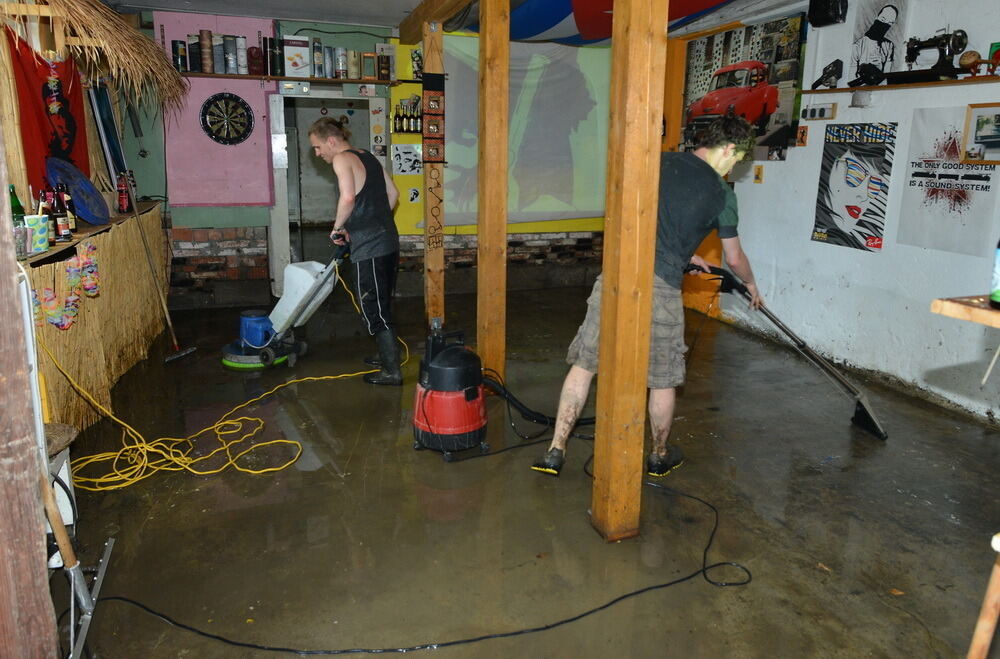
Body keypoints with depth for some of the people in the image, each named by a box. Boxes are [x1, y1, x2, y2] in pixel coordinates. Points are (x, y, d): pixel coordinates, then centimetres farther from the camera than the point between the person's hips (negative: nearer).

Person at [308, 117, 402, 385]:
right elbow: (393, 193, 21)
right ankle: (388, 356, 32)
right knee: (382, 305, 20)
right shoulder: (368, 157, 17)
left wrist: (337, 227, -12)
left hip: (370, 248, -9)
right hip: (388, 241, 9)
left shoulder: (342, 159, -9)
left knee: (374, 309, -1)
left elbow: (348, 196, -26)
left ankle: (392, 371, 4)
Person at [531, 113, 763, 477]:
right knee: (663, 379, 16)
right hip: (660, 287, -3)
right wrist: (751, 285, 40)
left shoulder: (659, 161, 15)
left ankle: (555, 451, 13)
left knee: (583, 363, 11)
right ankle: (660, 456, 35)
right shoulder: (721, 193, 7)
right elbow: (734, 258, 20)